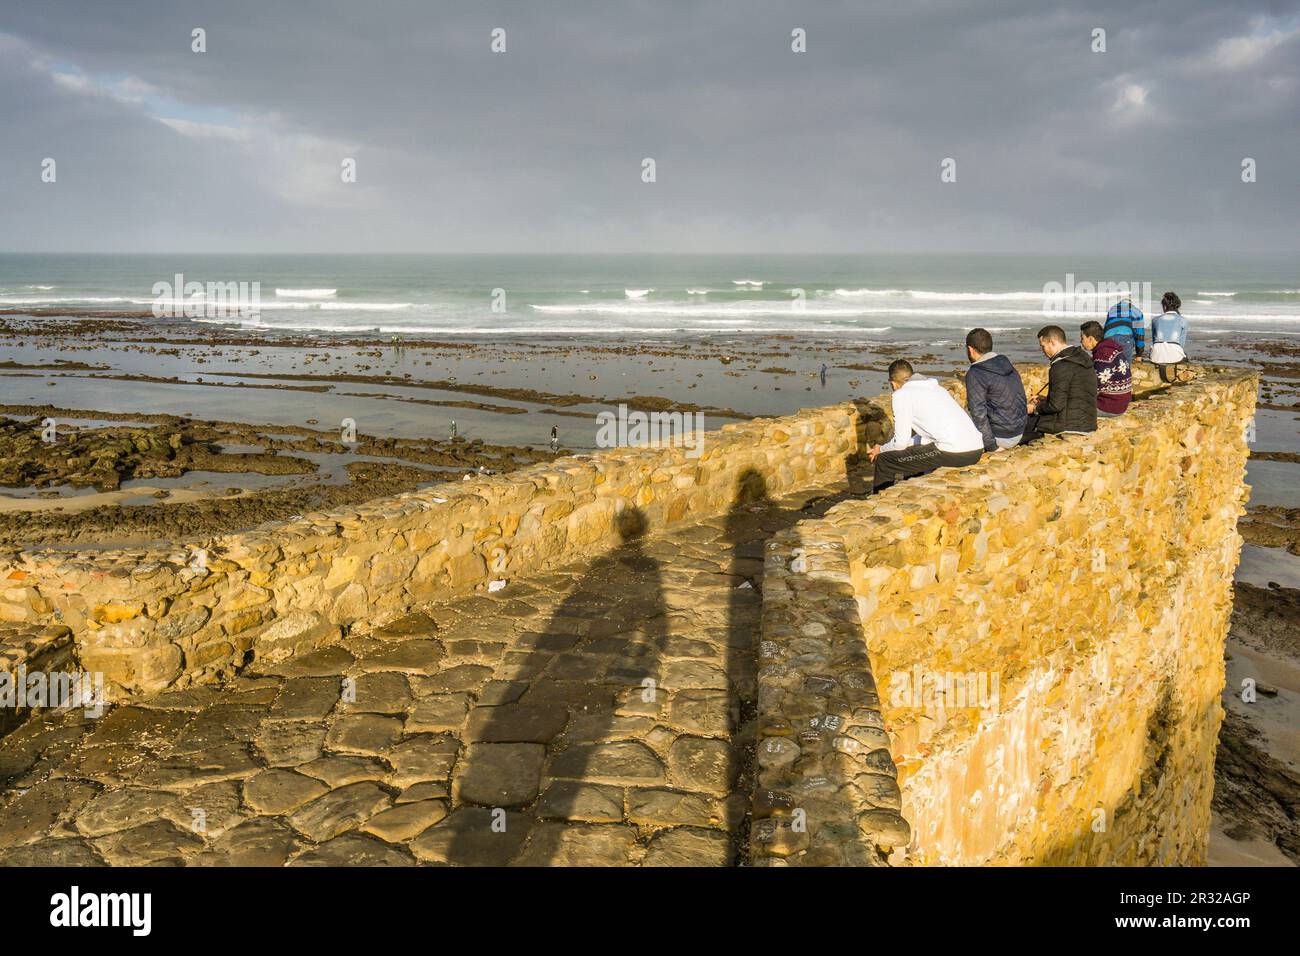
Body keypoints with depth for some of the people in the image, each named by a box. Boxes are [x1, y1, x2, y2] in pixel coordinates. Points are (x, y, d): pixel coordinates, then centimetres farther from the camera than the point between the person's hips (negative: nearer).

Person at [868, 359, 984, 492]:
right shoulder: (936, 387, 25)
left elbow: (900, 442, 2)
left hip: (952, 452, -8)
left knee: (884, 461, 5)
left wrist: (880, 450, 21)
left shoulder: (901, 394, 2)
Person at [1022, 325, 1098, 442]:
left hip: (1070, 424, -10)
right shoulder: (1081, 357, 12)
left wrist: (1035, 409, -4)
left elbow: (1056, 405, -21)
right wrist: (1043, 401, 18)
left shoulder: (1062, 366, -20)